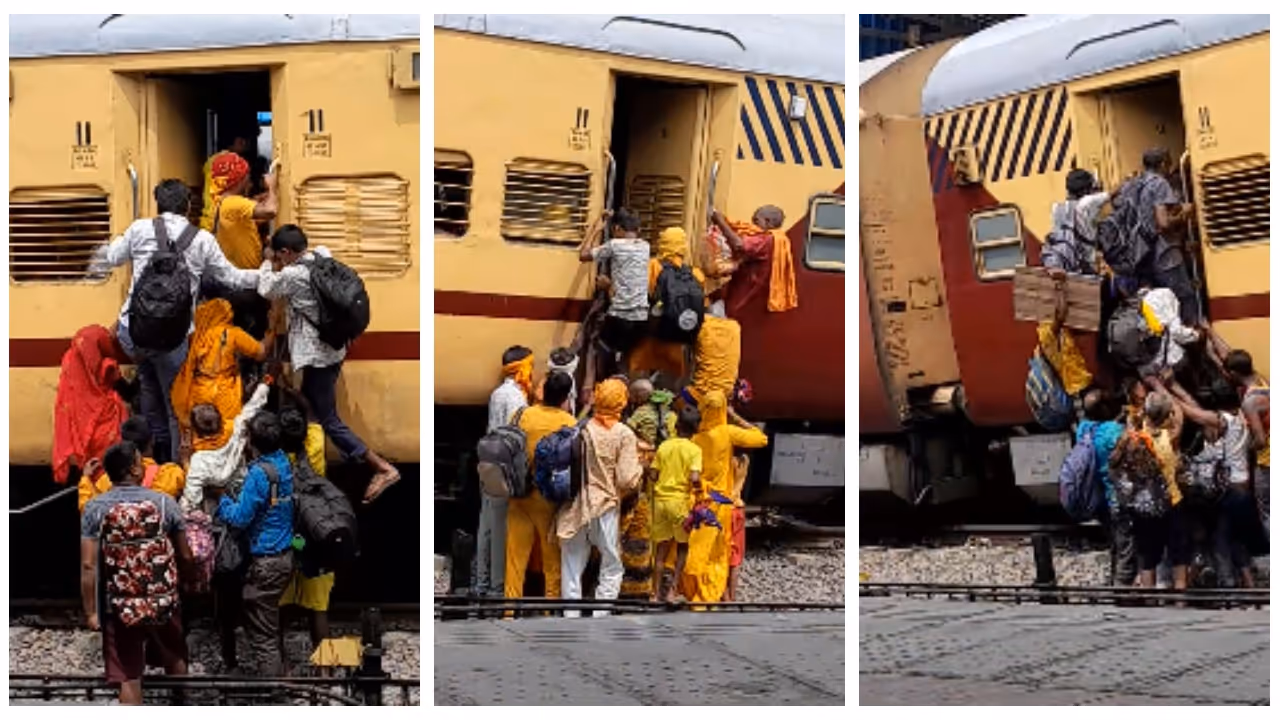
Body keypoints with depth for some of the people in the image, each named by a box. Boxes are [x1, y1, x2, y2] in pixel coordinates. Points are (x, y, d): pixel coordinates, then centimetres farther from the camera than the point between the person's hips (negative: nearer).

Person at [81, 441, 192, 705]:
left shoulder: (95, 509, -7)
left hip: (120, 607, -1)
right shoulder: (164, 503, -4)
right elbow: (185, 557, 2)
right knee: (175, 659, 23)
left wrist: (90, 612, -5)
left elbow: (88, 566, -11)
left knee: (128, 678, 4)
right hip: (163, 602, 1)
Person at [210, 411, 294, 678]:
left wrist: (221, 497, 0)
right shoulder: (283, 462, 4)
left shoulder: (259, 473, -20)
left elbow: (240, 517, -17)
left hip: (266, 562, -9)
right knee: (271, 628, 21)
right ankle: (278, 674, 27)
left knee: (261, 635, -3)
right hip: (285, 555, 9)